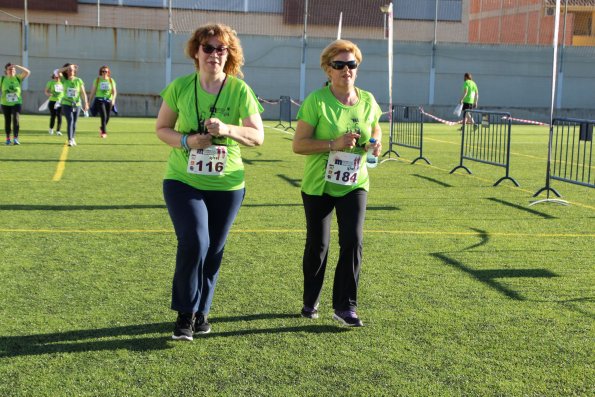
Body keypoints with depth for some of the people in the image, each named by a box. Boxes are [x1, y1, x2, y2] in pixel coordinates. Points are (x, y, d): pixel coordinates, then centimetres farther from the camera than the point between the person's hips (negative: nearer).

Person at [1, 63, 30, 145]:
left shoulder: (18, 78, -2)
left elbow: (27, 72, -14)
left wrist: (17, 66, -17)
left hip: (16, 103, -1)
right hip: (5, 104, 1)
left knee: (16, 120, -15)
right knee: (7, 121, 10)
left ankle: (15, 138, -17)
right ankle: (8, 138, 23)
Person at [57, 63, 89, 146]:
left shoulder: (78, 81, -1)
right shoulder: (64, 80, -2)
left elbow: (83, 93, -1)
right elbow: (58, 71, -17)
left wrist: (86, 103, -9)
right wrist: (68, 67, -22)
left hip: (76, 104, 2)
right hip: (66, 104, -2)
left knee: (74, 123, 11)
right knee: (70, 121, -16)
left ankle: (72, 138, 31)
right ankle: (70, 140, -19)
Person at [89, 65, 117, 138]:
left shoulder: (111, 81, 7)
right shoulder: (97, 80, 4)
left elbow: (114, 91, 0)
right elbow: (93, 91, 7)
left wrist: (113, 99, -19)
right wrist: (89, 101, 6)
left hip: (108, 100, 2)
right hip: (99, 100, -2)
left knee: (107, 118, 9)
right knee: (104, 116, -19)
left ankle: (102, 128, 38)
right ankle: (104, 132, -17)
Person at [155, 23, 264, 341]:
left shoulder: (240, 90, -5)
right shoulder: (180, 87, -3)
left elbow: (258, 136, -7)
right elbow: (161, 128, 4)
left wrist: (228, 129, -25)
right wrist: (186, 140, -16)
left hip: (226, 185, 1)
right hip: (183, 182, -1)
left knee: (213, 252, 9)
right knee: (194, 242, -17)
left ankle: (201, 311, 29)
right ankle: (185, 314, -1)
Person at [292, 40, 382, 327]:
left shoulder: (367, 101, 1)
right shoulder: (316, 101, -12)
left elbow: (376, 130, 19)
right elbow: (298, 144, -15)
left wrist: (375, 143, -5)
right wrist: (333, 144, -27)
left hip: (354, 184, 3)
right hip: (318, 185, -2)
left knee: (353, 241, -8)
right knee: (317, 245, 8)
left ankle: (345, 307, 3)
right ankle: (310, 302, 29)